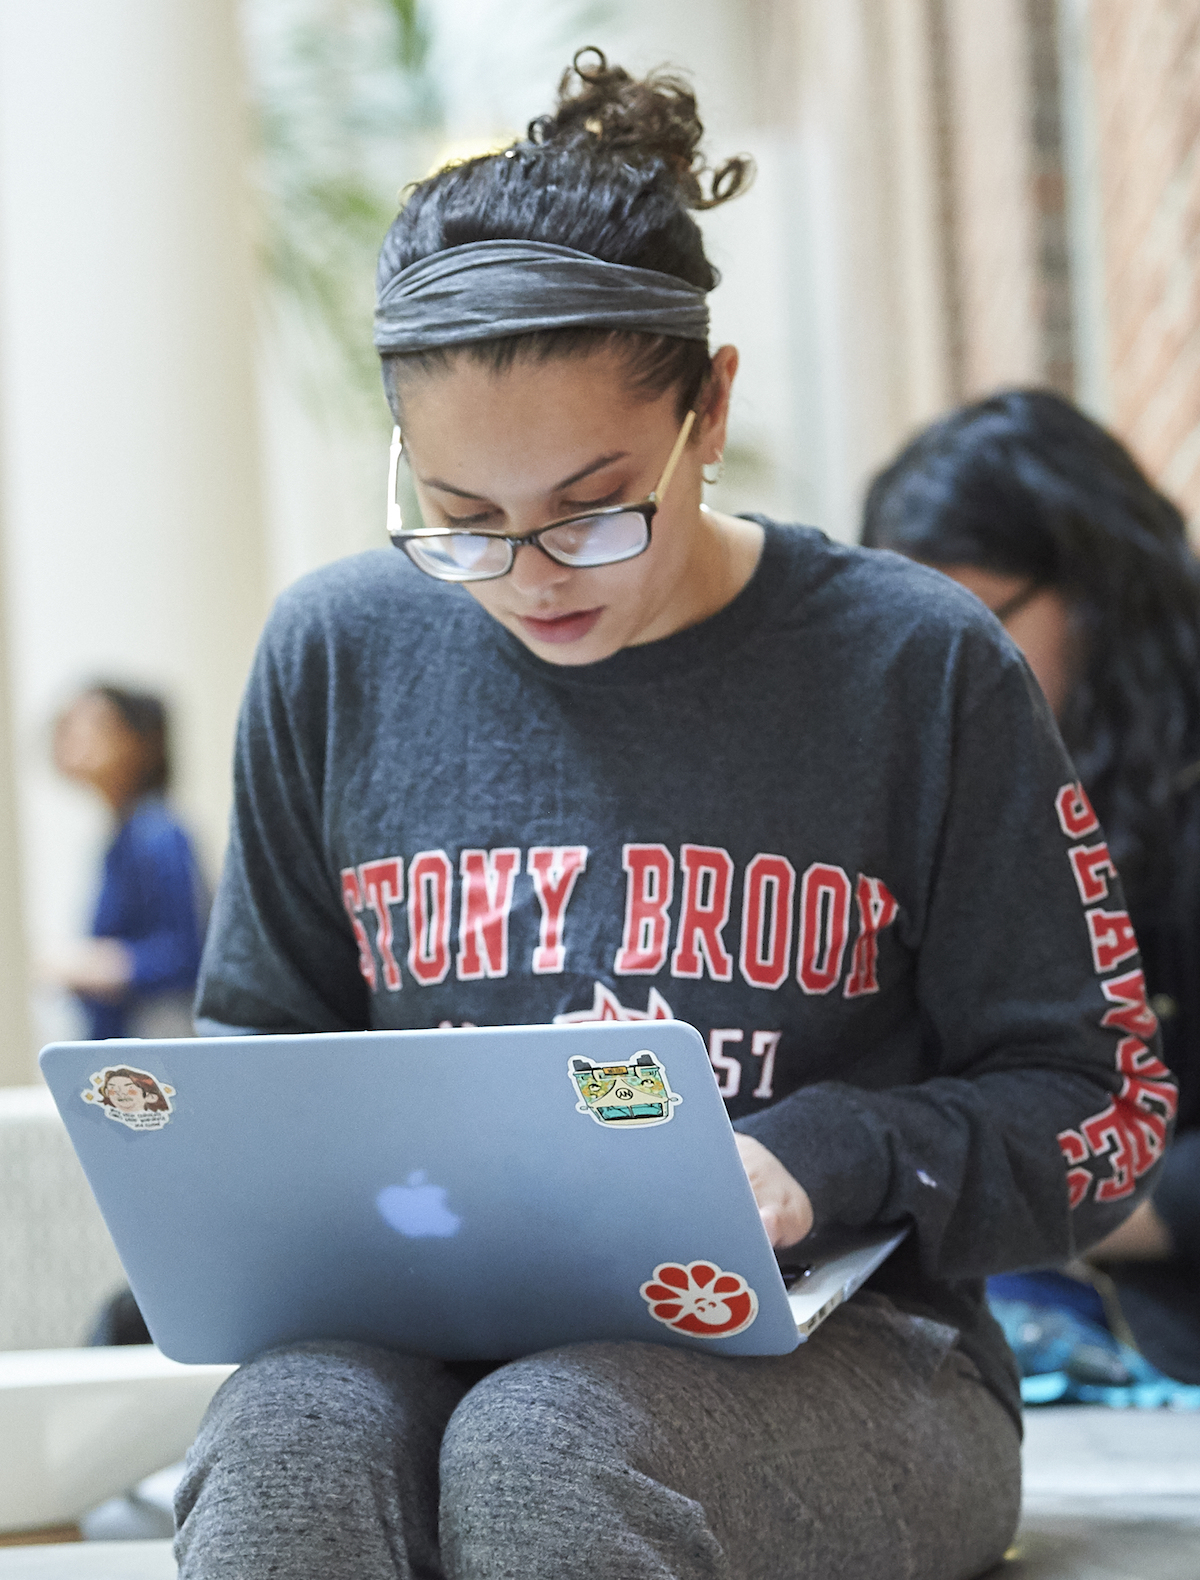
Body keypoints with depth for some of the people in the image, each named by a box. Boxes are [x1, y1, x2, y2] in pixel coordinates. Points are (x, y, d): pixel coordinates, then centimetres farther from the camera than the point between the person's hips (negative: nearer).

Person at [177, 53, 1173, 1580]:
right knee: (286, 1437, -34)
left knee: (542, 1447, -35)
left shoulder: (915, 668, 0)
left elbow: (1099, 1105, 3)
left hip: (828, 1343, -1)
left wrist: (818, 1162, -16)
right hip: (427, 1329, 2)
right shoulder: (336, 655, 7)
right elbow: (252, 1049, 18)